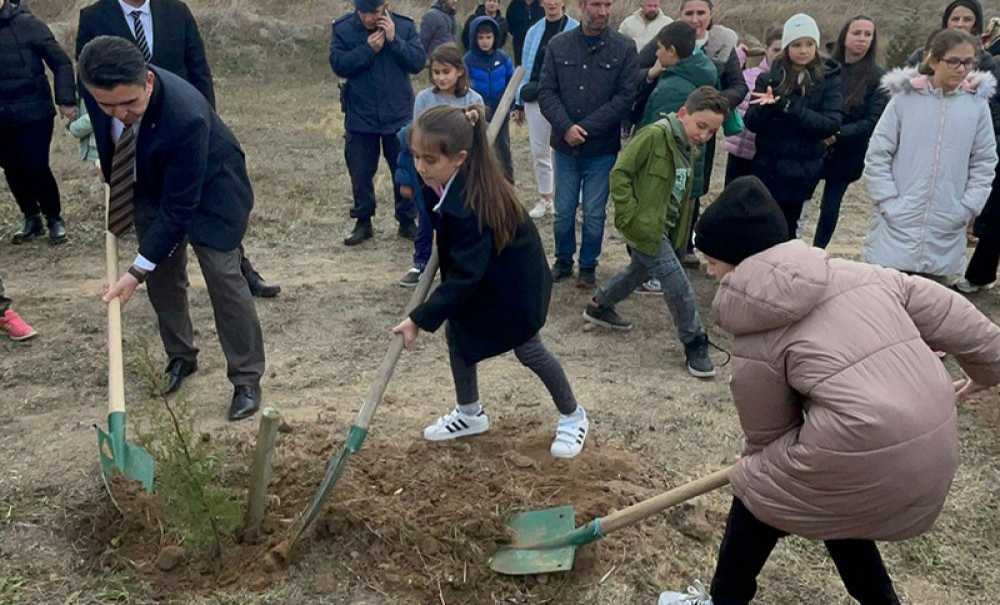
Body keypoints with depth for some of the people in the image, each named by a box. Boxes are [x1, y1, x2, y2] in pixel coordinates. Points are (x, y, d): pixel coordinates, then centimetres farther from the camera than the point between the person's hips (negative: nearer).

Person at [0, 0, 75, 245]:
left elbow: (61, 63, -6)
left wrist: (65, 101, -13)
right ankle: (32, 219, 26)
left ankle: (54, 218, 17)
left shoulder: (27, 23, -7)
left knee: (36, 168, -4)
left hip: (34, 113, -4)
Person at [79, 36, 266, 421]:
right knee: (161, 276, 8)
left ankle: (247, 379, 1)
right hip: (150, 184, 6)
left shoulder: (185, 116, -41)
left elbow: (180, 206, -34)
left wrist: (137, 271, -32)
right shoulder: (98, 89, -23)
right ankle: (180, 358, 28)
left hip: (207, 189, -6)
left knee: (223, 276, -10)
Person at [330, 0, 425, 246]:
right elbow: (338, 65, -12)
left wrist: (395, 39, -21)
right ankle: (363, 223, 22)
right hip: (360, 117, 0)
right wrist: (368, 48, -20)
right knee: (360, 173, 8)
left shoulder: (404, 26, -4)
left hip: (399, 115, 0)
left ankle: (407, 222, 21)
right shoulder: (342, 29, -5)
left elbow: (419, 62, -10)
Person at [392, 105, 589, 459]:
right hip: (476, 270, 8)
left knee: (527, 349, 6)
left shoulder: (472, 204, -41)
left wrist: (420, 319, -34)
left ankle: (573, 417, 29)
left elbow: (464, 274, -36)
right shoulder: (439, 180, -19)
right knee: (457, 335, 12)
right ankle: (470, 414, 32)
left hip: (512, 278, -8)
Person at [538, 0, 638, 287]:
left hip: (602, 149, -2)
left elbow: (626, 96, -9)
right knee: (563, 212, 11)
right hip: (565, 146, 2)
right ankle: (563, 262, 30)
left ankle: (588, 267, 24)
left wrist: (586, 128, -15)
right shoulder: (558, 45, 2)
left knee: (594, 214, 6)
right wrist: (565, 127, -16)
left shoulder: (624, 48, -4)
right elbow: (546, 92, -1)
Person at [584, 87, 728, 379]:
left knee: (640, 271, 27)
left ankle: (599, 306, 47)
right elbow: (620, 173, -21)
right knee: (678, 285, -6)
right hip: (645, 227, -9)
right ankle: (694, 344, 9)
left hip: (661, 227, 9)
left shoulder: (690, 148, 8)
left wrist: (679, 228, 14)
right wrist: (630, 217, -21)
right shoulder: (654, 135, -20)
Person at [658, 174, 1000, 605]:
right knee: (837, 507, 32)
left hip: (859, 456, -7)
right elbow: (949, 314, 13)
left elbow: (766, 433, 6)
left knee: (758, 498, 18)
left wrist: (758, 468, 26)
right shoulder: (859, 274, 9)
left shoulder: (754, 338, -4)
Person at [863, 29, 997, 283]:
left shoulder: (978, 104, 3)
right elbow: (876, 157, -1)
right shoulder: (905, 99, -2)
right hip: (897, 227, -1)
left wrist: (967, 209, -2)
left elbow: (984, 163, 8)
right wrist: (889, 203, -8)